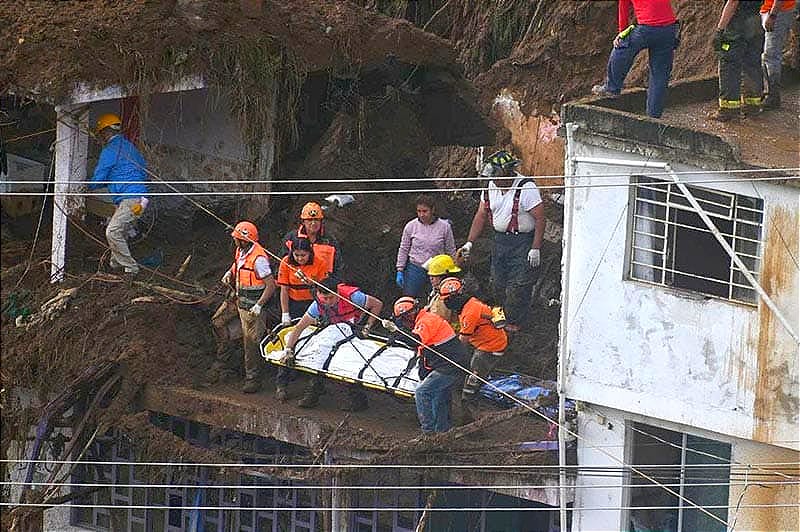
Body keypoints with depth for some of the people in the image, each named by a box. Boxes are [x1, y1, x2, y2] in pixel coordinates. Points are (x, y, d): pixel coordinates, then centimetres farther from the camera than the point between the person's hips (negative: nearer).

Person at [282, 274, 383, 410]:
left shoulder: (351, 296, -33)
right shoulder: (318, 304, -22)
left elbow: (377, 304, -20)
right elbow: (299, 328, -19)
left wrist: (367, 327, -23)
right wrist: (289, 350, -28)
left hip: (357, 330, -4)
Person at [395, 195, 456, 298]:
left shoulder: (444, 227, -5)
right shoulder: (411, 226, -2)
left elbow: (451, 252, 4)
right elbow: (403, 250, 7)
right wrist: (400, 271, 4)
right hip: (414, 269, 1)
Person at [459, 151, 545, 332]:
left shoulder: (526, 188, -18)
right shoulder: (491, 187, 4)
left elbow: (540, 218, -17)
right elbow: (481, 215, 13)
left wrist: (535, 249, -19)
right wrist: (469, 243, 8)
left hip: (523, 241, -7)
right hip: (500, 241, 7)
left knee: (518, 287, -7)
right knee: (498, 286, 9)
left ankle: (514, 324, 2)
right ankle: (504, 319, 22)